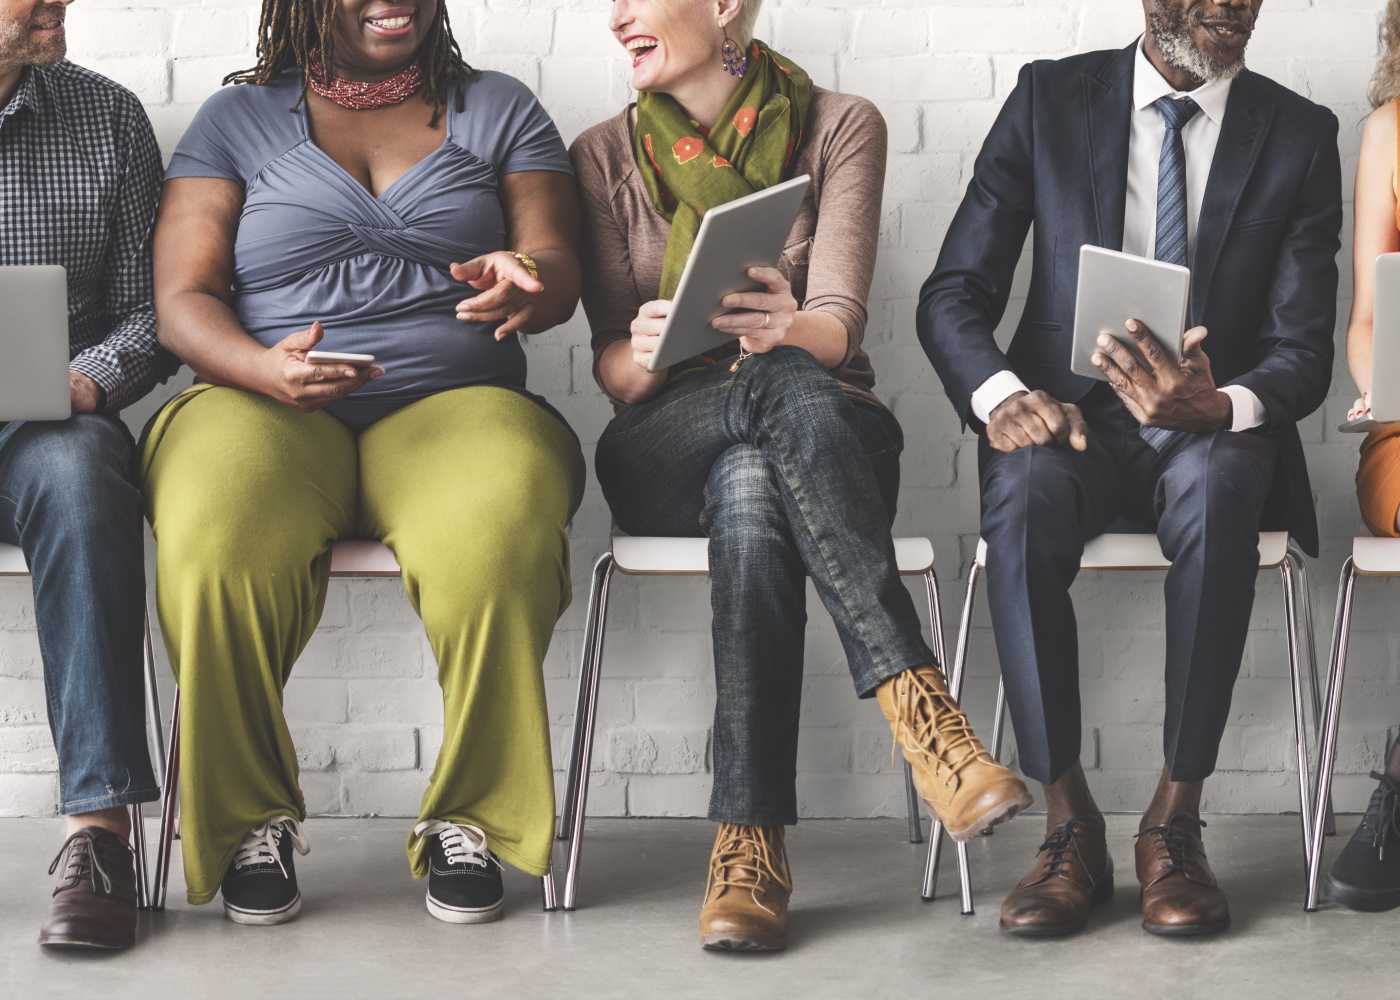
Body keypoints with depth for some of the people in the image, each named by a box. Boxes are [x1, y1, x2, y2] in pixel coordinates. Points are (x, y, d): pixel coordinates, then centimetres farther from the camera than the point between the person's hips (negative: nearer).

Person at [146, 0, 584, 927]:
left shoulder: (499, 109, 18)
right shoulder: (238, 120, 15)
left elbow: (559, 268, 9)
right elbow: (182, 301, 6)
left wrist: (526, 282, -18)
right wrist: (266, 369, -17)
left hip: (454, 405, 0)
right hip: (261, 405, 0)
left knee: (498, 546, -36)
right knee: (215, 554, -35)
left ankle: (470, 818, -18)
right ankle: (250, 822, -13)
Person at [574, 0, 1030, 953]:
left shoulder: (841, 128, 3)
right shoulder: (607, 156, 9)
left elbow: (839, 324, -10)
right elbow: (610, 363, 1)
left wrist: (791, 329, -36)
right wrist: (642, 353, -25)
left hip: (829, 433, 0)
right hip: (664, 453, 0)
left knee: (751, 491, -40)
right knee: (786, 387, -37)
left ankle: (751, 840, -46)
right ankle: (915, 697, -49)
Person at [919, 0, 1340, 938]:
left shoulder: (1300, 136, 5)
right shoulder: (1051, 99, 4)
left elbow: (1304, 351, -3)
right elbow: (953, 291, 1)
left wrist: (1221, 407, -27)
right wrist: (1003, 394, -22)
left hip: (1215, 433, 0)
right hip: (1070, 413, 0)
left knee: (1215, 488, -37)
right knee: (1026, 488, -36)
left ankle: (1175, 821, -29)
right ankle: (1070, 824, -27)